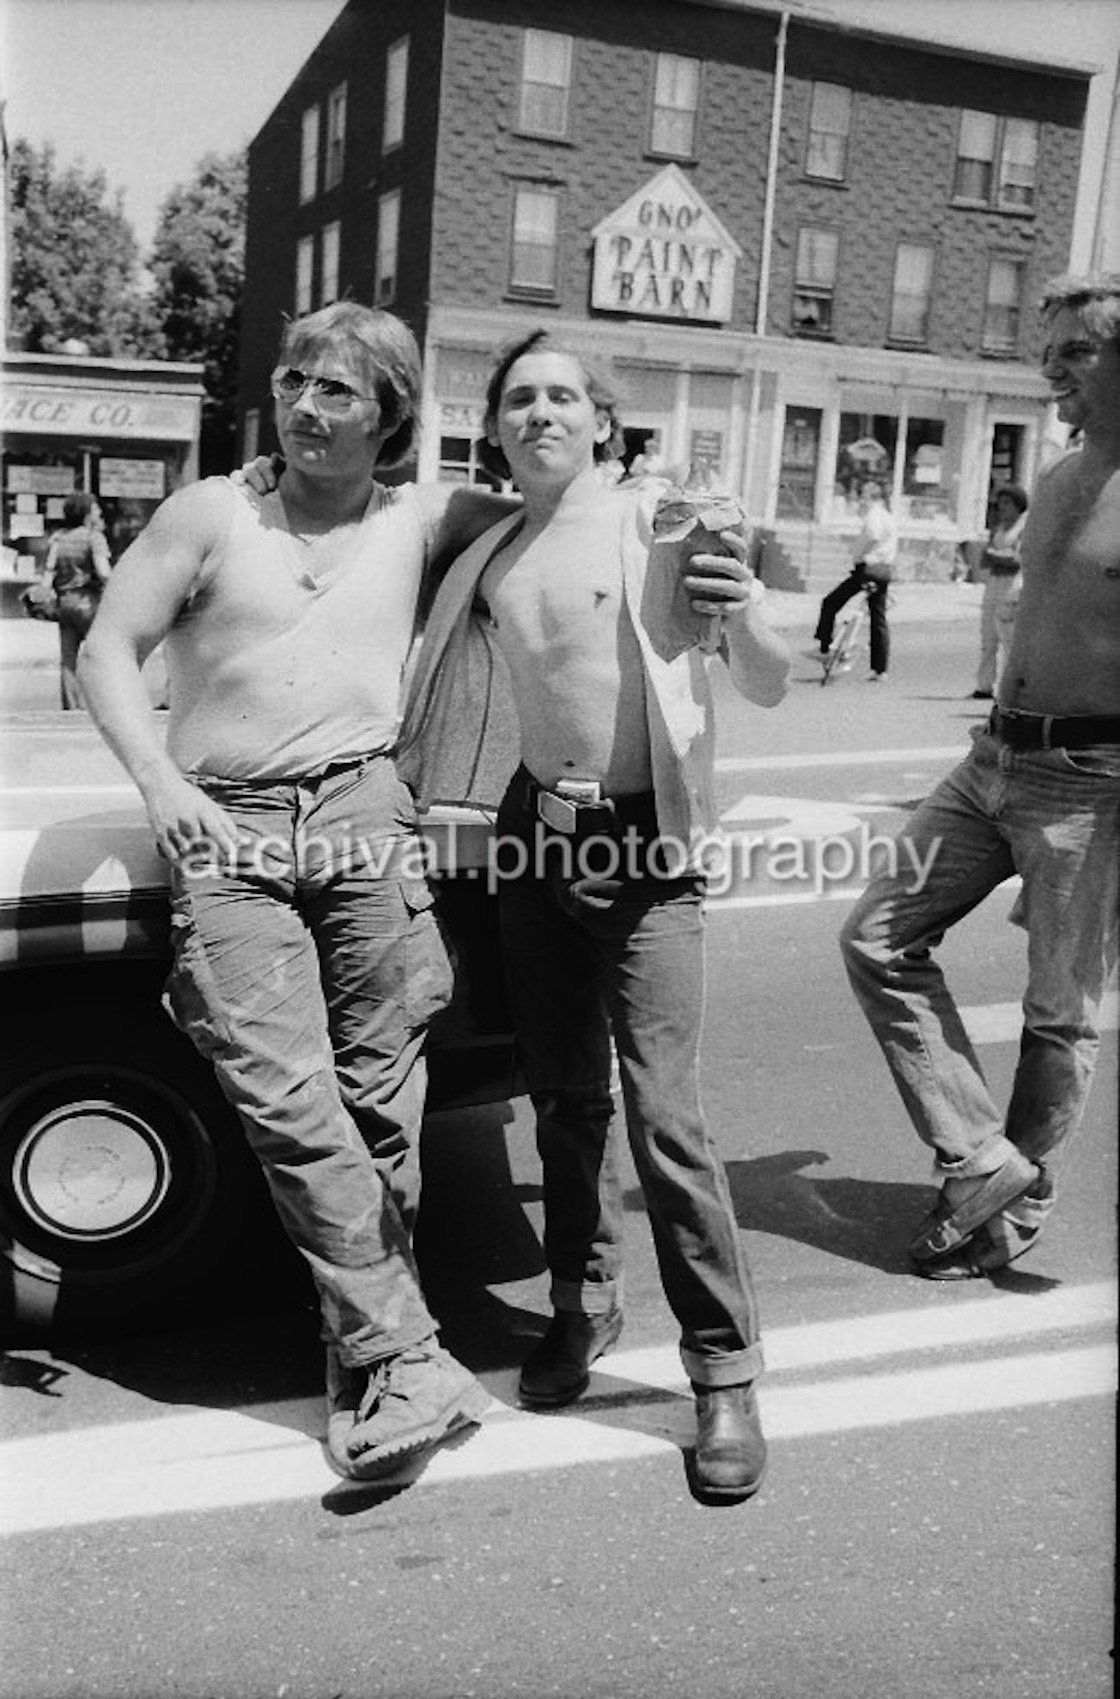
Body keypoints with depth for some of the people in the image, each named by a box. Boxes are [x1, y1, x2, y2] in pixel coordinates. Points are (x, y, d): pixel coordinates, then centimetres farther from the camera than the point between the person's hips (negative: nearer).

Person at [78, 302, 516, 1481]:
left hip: (361, 814, 1)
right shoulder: (210, 513, 10)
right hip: (225, 834, -1)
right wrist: (159, 780, -7)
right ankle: (407, 1358, -8)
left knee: (379, 1100, 0)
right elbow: (107, 650, 8)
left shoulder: (420, 522, 14)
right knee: (288, 1105, -12)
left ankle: (363, 1355, 13)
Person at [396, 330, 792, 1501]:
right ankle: (583, 1305, 33)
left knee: (663, 1115, -9)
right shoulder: (485, 558, 9)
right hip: (533, 835, 5)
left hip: (643, 843, -4)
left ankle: (725, 1372, 4)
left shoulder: (659, 522, -5)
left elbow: (768, 691, -6)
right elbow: (443, 708, 20)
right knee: (562, 1100, 13)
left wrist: (741, 617, -25)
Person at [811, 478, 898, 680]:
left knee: (830, 603, 2)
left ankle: (823, 648, 0)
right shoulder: (888, 517, 21)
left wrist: (858, 555, -18)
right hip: (885, 571, 9)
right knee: (879, 620, 9)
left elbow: (873, 537, -28)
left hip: (867, 567, -9)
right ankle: (880, 670, 9)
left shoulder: (874, 514, -8)